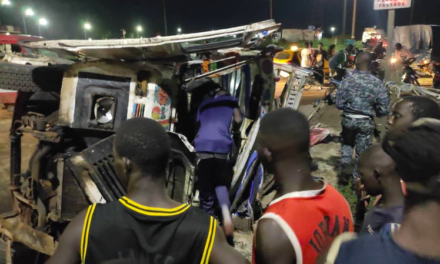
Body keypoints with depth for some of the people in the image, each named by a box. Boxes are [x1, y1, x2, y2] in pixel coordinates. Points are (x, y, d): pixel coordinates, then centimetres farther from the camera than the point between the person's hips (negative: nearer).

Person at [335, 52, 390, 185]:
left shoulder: (347, 80, -11)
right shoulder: (378, 83, -9)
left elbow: (339, 103, -8)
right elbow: (384, 109, -7)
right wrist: (372, 111, 13)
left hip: (348, 119, 1)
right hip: (366, 122, 0)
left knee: (347, 144, 25)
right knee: (362, 151, 12)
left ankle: (344, 170, 10)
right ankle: (357, 179, 21)